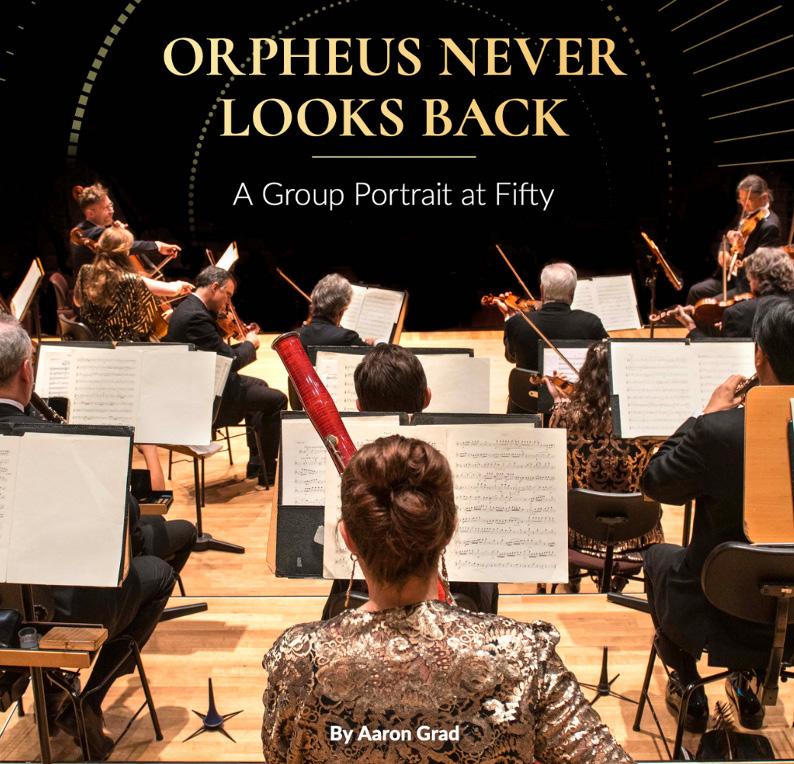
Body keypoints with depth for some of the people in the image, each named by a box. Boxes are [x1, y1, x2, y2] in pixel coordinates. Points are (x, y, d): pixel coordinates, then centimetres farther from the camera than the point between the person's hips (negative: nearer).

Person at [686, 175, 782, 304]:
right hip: (733, 275, 9)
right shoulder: (747, 215, 7)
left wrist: (742, 250, -38)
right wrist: (723, 250, -2)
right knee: (696, 291, 0)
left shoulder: (770, 226, -18)